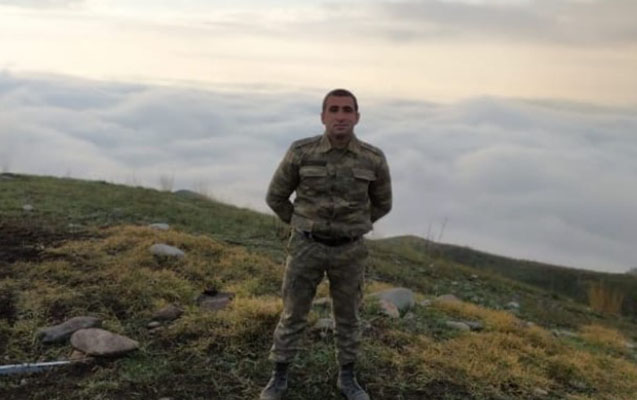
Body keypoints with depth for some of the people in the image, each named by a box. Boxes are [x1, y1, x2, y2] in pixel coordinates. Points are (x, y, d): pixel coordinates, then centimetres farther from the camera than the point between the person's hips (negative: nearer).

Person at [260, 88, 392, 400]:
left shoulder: (374, 159, -10)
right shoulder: (300, 152, -13)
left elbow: (382, 203, 9)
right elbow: (276, 197, 1)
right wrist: (302, 226, 9)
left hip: (349, 251, 1)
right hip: (307, 247, -1)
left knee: (347, 317, 15)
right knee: (292, 316, 10)